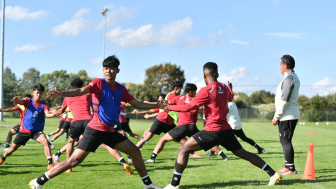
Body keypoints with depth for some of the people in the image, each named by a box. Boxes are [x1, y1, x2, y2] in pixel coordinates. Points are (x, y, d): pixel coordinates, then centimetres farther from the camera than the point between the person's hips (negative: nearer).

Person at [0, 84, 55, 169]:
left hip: (37, 131, -1)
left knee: (45, 141, -30)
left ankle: (50, 164, -27)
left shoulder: (44, 105, -7)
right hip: (24, 130, 1)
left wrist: (52, 114, -51)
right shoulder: (28, 101, -6)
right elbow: (18, 102, -26)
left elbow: (47, 114, -26)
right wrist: (15, 100, -52)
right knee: (13, 148, 11)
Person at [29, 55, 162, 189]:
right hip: (95, 130, -6)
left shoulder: (121, 89, 9)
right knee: (74, 160, -11)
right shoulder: (99, 83, -8)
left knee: (135, 152, 8)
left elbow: (137, 104, 17)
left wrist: (157, 105, 11)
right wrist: (62, 94, -43)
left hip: (110, 131, 7)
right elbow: (81, 91, -25)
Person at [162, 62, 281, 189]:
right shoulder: (224, 88, 9)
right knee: (242, 153, 19)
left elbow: (189, 107, -13)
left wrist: (169, 107, -3)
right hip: (226, 129, 7)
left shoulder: (206, 90, -12)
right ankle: (273, 174, 20)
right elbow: (231, 97, 32)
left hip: (213, 131, -7)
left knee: (183, 149, -3)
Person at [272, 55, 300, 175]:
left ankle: (290, 168, -4)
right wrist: (278, 116, 19)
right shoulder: (294, 77, 17)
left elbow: (284, 100, -20)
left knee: (285, 140, -6)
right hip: (292, 115, 10)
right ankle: (288, 166, 23)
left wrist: (276, 117, -15)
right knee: (285, 140, 16)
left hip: (287, 116, -10)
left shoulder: (288, 78, -16)